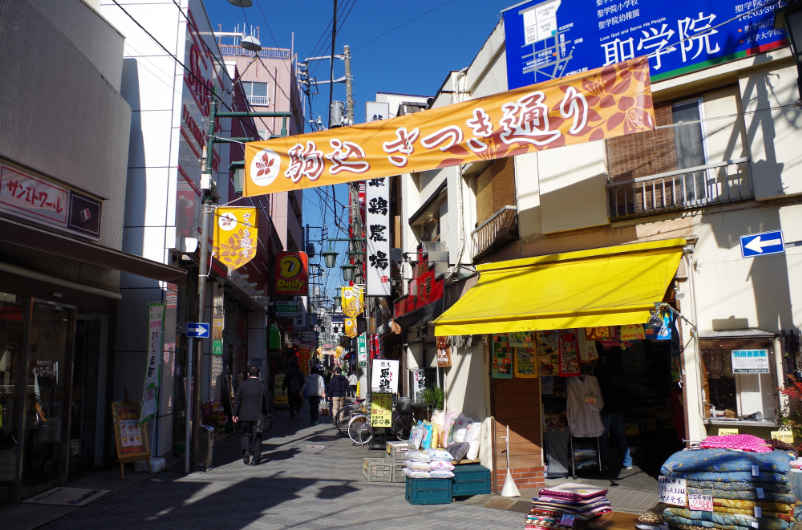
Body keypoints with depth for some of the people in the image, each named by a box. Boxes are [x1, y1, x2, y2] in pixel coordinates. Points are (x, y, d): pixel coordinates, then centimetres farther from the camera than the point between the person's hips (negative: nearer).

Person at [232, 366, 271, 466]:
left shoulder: (243, 385, -3)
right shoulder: (263, 386, -3)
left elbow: (237, 401, -3)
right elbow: (268, 403, 1)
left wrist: (234, 414, 4)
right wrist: (266, 413, 15)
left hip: (244, 415, 0)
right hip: (258, 416, 0)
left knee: (246, 434, 16)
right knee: (257, 437, 8)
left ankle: (246, 450, -8)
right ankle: (256, 459, 9)